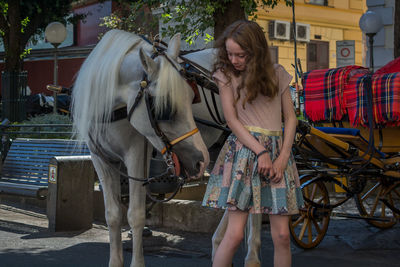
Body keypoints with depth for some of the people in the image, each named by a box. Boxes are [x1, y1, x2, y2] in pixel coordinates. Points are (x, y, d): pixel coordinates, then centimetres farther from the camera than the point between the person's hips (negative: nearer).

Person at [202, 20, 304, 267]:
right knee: (235, 233, -9)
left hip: (278, 152, 3)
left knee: (282, 235, 1)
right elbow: (232, 120, -4)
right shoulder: (226, 74, 3)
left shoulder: (277, 73, 9)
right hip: (244, 149, -3)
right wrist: (261, 152, -12)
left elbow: (291, 118, 9)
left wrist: (283, 157, -4)